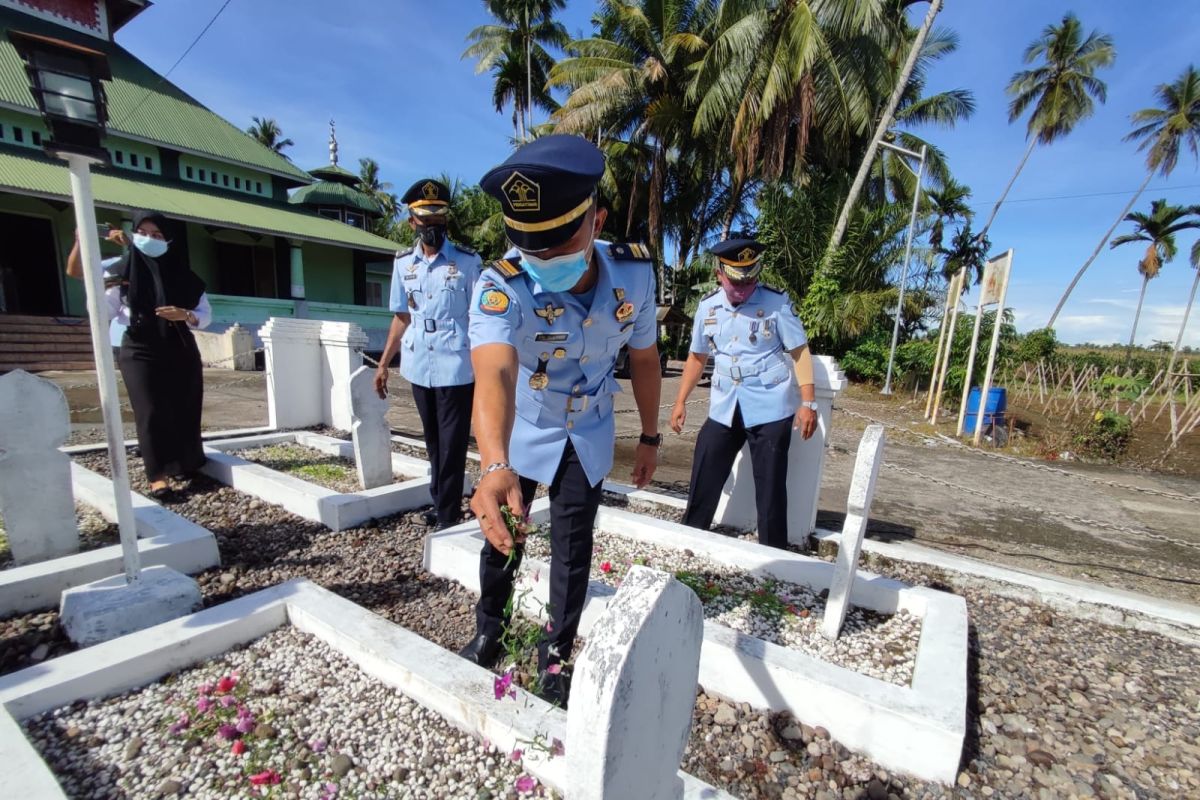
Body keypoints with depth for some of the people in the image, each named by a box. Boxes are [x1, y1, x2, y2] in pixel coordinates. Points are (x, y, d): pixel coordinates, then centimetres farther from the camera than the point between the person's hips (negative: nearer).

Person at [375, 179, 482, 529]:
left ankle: (448, 515, 13)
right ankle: (440, 504, 32)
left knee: (452, 444, 1)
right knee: (433, 442, 16)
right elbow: (402, 317, 15)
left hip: (456, 368, -5)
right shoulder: (403, 263, 9)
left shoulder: (467, 261, -5)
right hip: (419, 368, 5)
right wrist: (383, 363, 15)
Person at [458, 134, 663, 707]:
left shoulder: (634, 273, -21)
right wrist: (495, 467, -67)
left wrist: (650, 436, 1)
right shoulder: (500, 287, -31)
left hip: (589, 434, 2)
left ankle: (557, 653, 31)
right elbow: (494, 374, -49)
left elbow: (644, 357, -6)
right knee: (501, 532, 12)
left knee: (573, 546, 8)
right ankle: (488, 629, 42)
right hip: (523, 433, -1)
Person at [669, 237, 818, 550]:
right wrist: (681, 401, 12)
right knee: (703, 480, 9)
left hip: (771, 409, -3)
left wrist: (808, 403, -12)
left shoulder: (776, 302, -7)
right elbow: (697, 357, 13)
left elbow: (800, 352, -5)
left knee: (770, 488, 3)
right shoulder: (707, 306, 5)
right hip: (723, 409, 4)